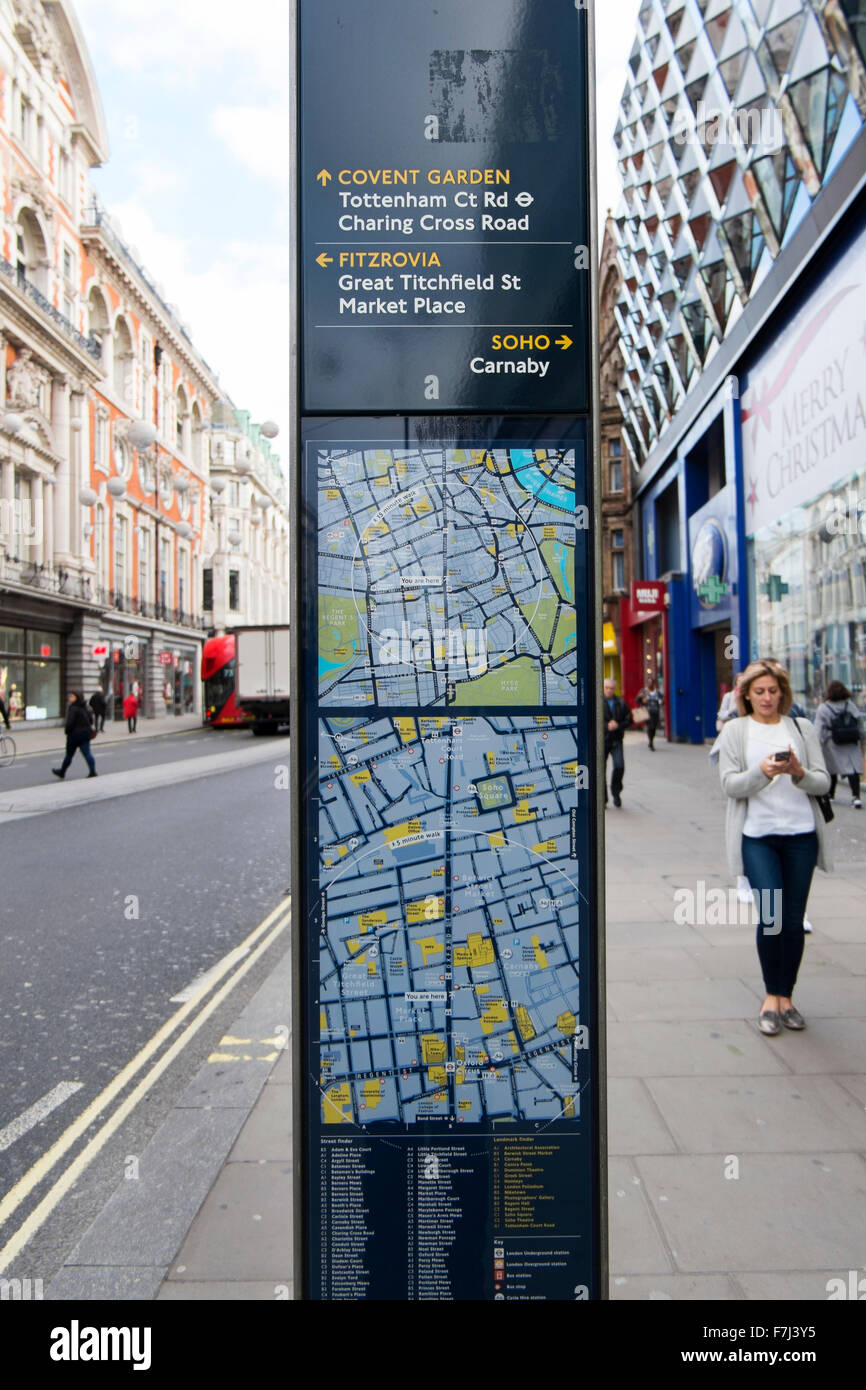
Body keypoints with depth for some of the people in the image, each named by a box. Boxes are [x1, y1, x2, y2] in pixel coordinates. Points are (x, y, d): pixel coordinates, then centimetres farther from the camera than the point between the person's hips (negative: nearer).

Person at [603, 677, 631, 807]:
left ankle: (616, 793, 12)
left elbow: (629, 719, 7)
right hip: (601, 740, -2)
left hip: (616, 740, 2)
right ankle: (602, 799, 15)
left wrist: (618, 726, -11)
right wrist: (607, 726, -18)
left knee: (619, 767, -12)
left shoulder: (621, 703, 9)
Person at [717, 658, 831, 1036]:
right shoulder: (735, 731, 5)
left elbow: (823, 782, 5)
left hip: (801, 834, 2)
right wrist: (761, 772, -22)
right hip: (757, 835, -2)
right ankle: (771, 997, 11)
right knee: (771, 917, -9)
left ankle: (786, 998, 22)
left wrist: (799, 772, -15)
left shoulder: (802, 728, 10)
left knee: (794, 920, 6)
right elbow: (729, 785, -4)